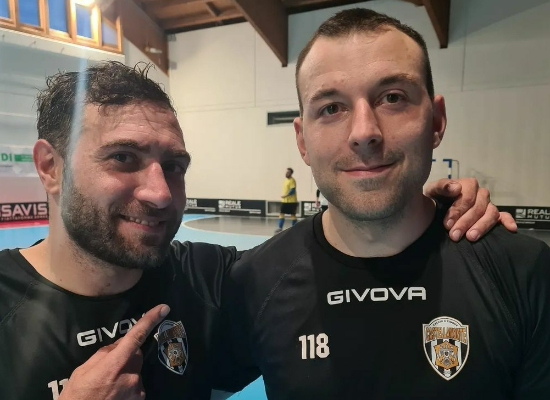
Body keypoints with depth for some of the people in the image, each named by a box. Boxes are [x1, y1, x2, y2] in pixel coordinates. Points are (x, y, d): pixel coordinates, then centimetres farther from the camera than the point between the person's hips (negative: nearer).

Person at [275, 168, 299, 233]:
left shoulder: (292, 180, -12)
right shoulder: (285, 180, 14)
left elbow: (293, 190, -21)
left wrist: (285, 196, -27)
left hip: (291, 201, -8)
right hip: (284, 200, 8)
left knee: (292, 214, 1)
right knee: (281, 214, 5)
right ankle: (280, 228, 9)